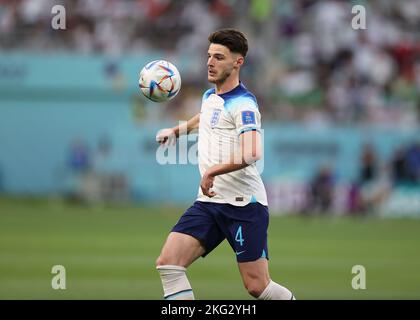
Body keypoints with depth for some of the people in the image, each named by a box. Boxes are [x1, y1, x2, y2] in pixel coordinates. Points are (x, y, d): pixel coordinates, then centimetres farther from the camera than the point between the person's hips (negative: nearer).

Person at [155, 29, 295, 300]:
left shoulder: (243, 104, -12)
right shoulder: (209, 97, 14)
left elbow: (252, 153, -28)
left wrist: (212, 171, -24)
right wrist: (176, 130, 43)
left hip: (244, 204, -7)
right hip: (208, 203, 8)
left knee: (257, 286, -7)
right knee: (168, 263, -12)